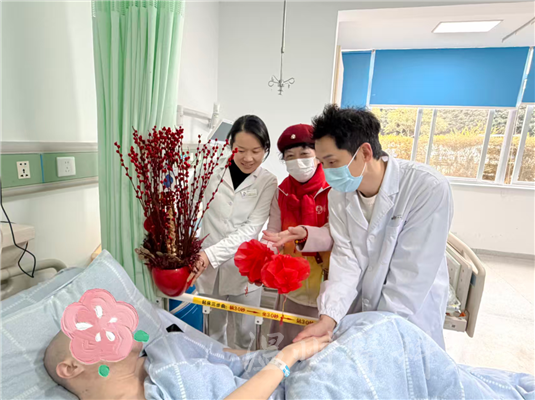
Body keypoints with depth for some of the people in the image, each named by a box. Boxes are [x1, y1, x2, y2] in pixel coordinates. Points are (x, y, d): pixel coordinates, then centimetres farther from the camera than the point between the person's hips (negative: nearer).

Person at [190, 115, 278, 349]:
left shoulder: (268, 182, -6)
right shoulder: (213, 171, -6)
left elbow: (251, 228, -14)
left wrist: (211, 253, -23)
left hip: (244, 269, 0)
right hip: (208, 266, 1)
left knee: (245, 332, 18)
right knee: (214, 330, 21)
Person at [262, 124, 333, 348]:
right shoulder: (282, 193, 2)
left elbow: (333, 237, -21)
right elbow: (273, 234, -1)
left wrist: (303, 234, -41)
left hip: (325, 288, -4)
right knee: (286, 348, 20)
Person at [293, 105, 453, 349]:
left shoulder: (429, 189, -25)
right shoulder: (338, 194, -10)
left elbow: (412, 273, -23)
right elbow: (345, 258, -14)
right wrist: (328, 318, -26)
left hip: (412, 314, -3)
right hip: (356, 310, 4)